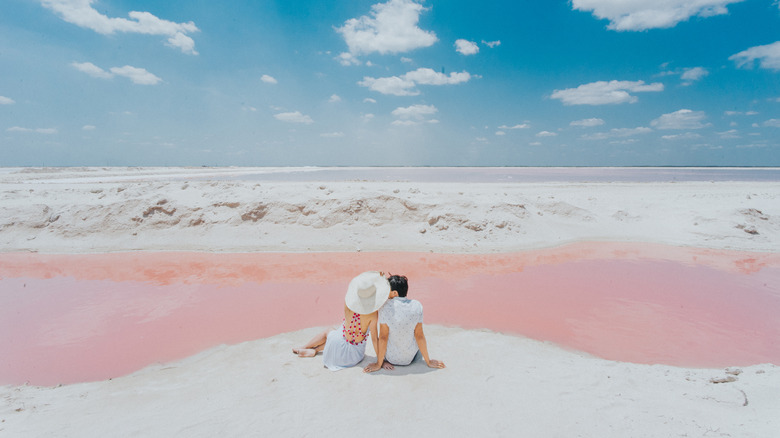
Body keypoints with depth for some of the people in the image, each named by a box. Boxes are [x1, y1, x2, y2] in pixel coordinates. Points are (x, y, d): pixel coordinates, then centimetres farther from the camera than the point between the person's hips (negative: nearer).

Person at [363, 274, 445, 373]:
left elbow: (383, 337, -17)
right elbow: (419, 336, -11)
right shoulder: (417, 306, -17)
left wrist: (378, 364, -4)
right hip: (411, 357, 2)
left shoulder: (385, 307, -23)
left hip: (391, 357, -2)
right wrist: (428, 362, 2)